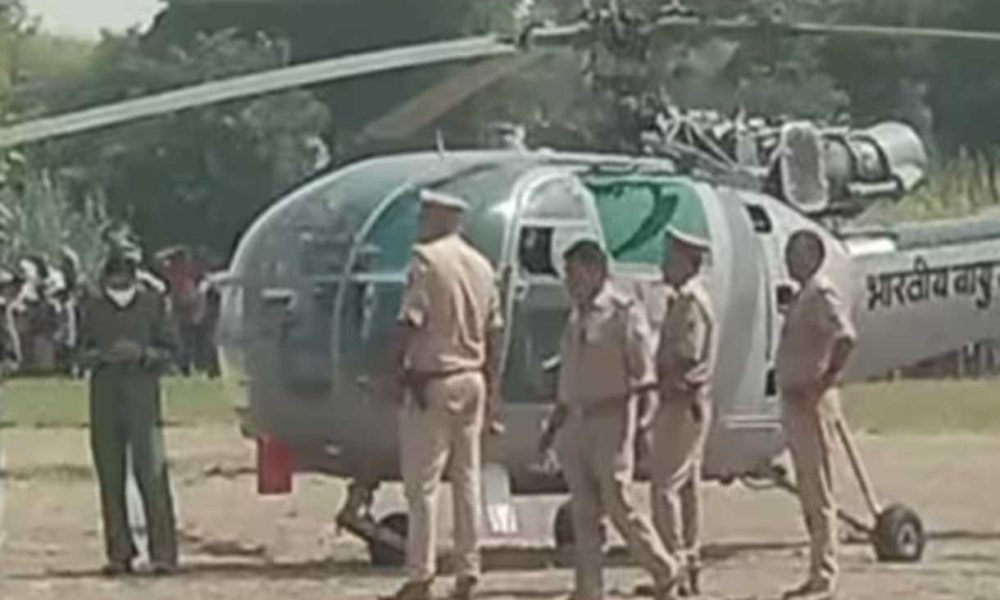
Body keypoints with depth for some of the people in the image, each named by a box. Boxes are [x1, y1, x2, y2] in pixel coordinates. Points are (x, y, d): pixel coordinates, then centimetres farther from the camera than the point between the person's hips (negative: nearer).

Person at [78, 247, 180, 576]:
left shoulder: (152, 302, 2)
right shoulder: (92, 306, 7)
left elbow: (169, 349, 4)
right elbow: (82, 352, 10)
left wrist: (142, 354, -15)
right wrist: (103, 355, -11)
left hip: (143, 393, -2)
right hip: (105, 397, 2)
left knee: (151, 474, -9)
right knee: (110, 477, 4)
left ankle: (163, 554, -8)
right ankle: (118, 553, 10)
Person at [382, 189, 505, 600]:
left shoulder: (427, 259, -11)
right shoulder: (481, 265, 11)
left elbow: (410, 323, -16)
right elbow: (494, 334, 14)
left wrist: (396, 370, -7)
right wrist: (492, 393, 18)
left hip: (433, 381, -7)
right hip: (473, 381, 7)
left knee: (422, 483, -3)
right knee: (467, 480, 11)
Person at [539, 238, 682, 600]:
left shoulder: (624, 314, -8)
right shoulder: (576, 318, 15)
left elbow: (646, 377, -10)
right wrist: (554, 427, 19)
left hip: (610, 421, -7)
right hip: (577, 423, 7)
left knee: (618, 506, -5)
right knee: (583, 512, 6)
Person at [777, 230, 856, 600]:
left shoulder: (822, 294, -13)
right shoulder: (802, 296, 17)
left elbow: (845, 338, -28)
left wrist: (822, 385, -25)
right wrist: (797, 392, 14)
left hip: (813, 403, -10)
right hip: (796, 402, 10)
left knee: (819, 493, -7)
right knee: (809, 493, 13)